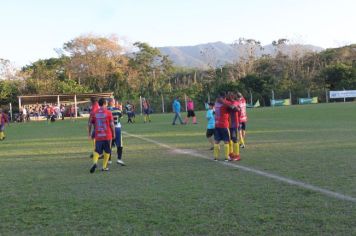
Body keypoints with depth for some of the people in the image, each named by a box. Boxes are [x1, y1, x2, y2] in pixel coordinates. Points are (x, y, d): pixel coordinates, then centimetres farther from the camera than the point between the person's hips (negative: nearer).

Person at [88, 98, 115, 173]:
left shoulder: (95, 113, 2)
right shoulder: (108, 113, -6)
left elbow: (90, 124, 5)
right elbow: (112, 125, -6)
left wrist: (89, 133, 19)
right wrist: (113, 134, 5)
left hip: (98, 136, 2)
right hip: (107, 136, -2)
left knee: (97, 151, 8)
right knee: (107, 151, 13)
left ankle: (95, 162, -19)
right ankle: (104, 167, 15)